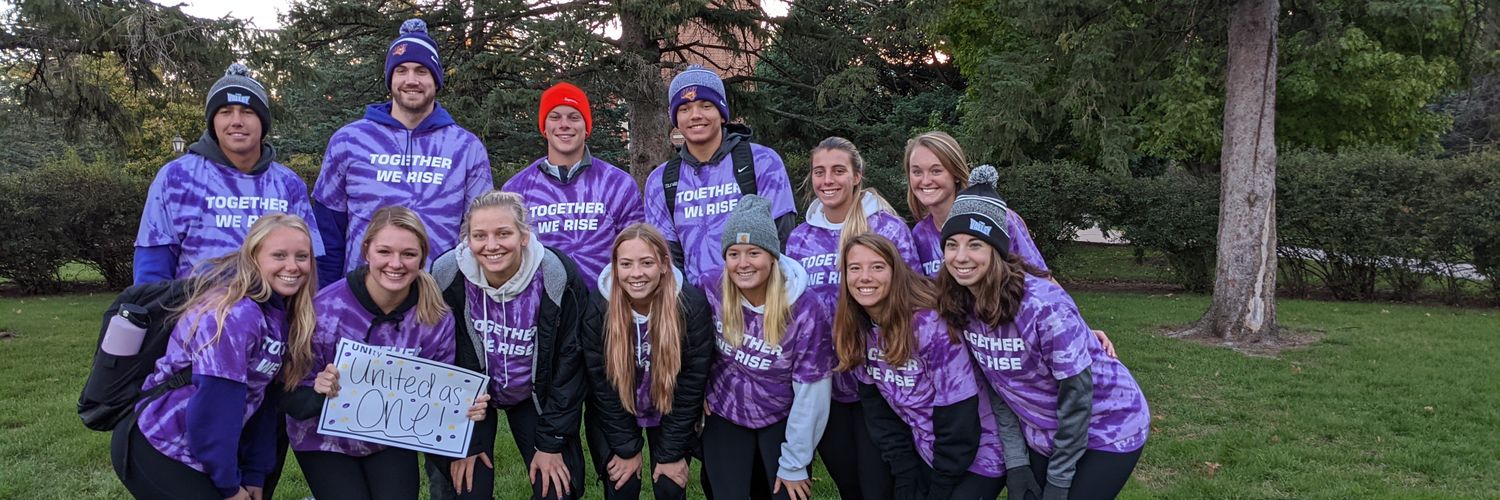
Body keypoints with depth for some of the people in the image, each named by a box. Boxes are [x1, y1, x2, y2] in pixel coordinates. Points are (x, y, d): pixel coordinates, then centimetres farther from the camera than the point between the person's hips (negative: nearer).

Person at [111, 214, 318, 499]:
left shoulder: (280, 313, 3)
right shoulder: (236, 315, -24)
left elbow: (264, 397, 4)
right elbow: (213, 408, -24)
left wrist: (255, 474, 2)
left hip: (203, 451, 8)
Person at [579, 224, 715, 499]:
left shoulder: (692, 305, -25)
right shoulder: (598, 308, -22)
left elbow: (692, 382, -18)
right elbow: (602, 383, -14)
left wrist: (672, 453, -14)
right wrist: (626, 448, -12)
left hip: (671, 415, 0)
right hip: (613, 419, 0)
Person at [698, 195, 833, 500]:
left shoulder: (805, 312, -23)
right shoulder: (712, 292, -17)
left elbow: (812, 393, -17)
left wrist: (794, 464, -12)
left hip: (783, 421, -1)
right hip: (724, 419, 2)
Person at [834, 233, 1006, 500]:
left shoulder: (930, 325, -24)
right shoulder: (856, 332, -5)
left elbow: (959, 421, -21)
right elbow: (881, 416, 1)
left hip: (976, 461, -5)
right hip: (925, 457, 5)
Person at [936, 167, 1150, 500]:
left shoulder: (1044, 304, -30)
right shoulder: (960, 308, -11)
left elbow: (1077, 393, -23)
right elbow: (997, 386, -1)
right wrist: (1015, 461, -4)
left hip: (1107, 430, -5)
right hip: (1045, 435, 6)